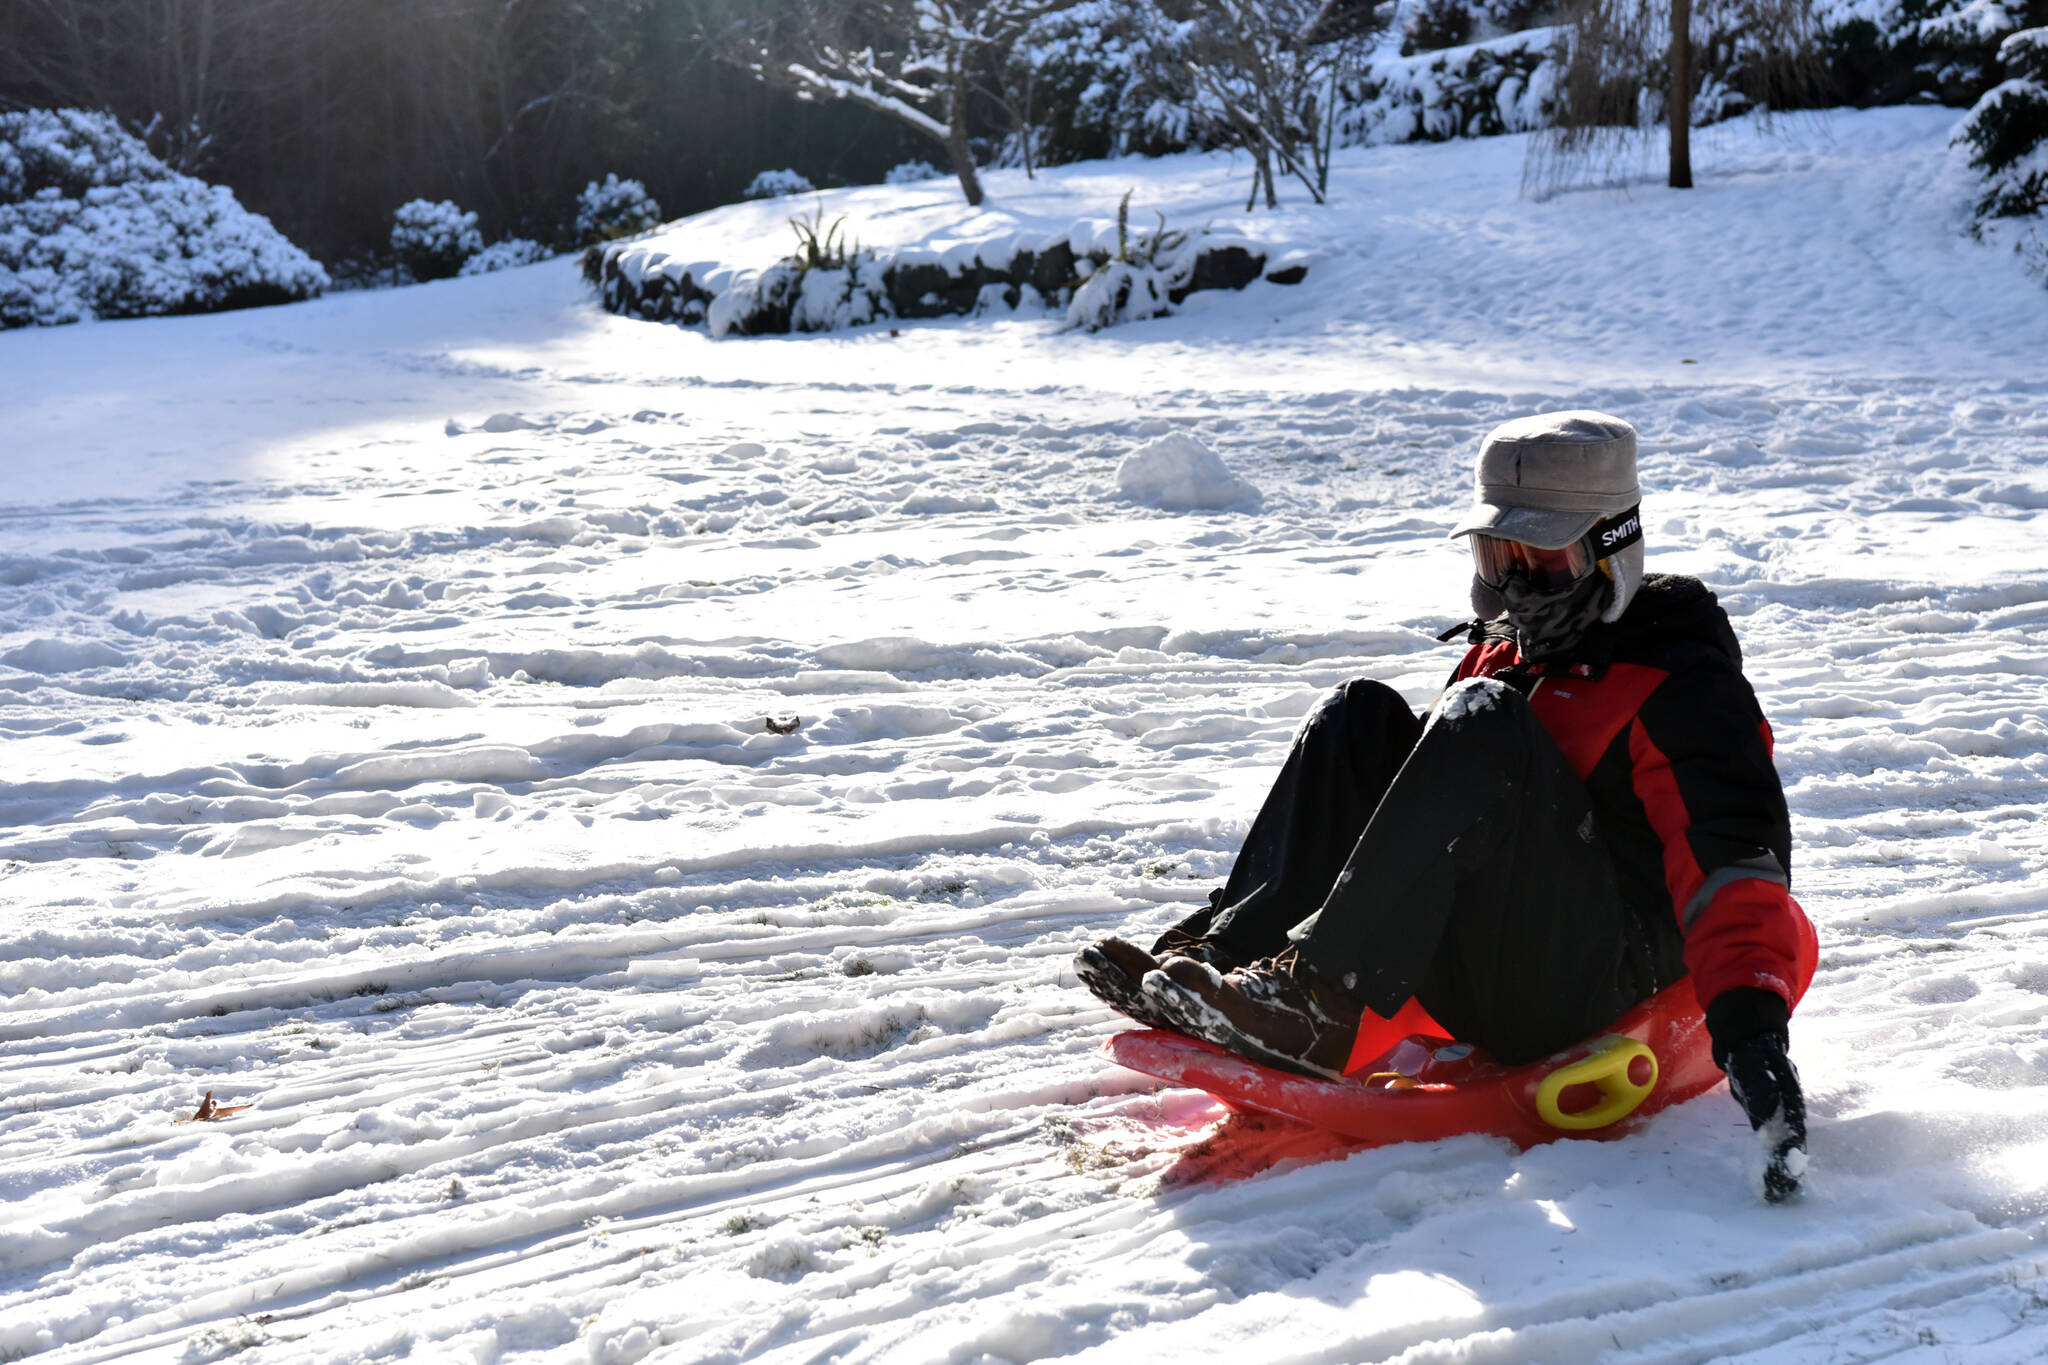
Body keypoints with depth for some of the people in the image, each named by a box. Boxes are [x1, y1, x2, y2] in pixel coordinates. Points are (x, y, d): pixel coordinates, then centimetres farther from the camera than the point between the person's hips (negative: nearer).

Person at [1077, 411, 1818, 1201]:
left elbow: (1734, 860, -18)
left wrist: (1751, 1022, -34)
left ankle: (1319, 1007, -35)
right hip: (1475, 990, 7)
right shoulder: (1501, 654, 20)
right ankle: (1226, 955, -19)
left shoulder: (1681, 685, -5)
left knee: (1488, 727, -26)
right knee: (1362, 719, -4)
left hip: (1590, 988, -7)